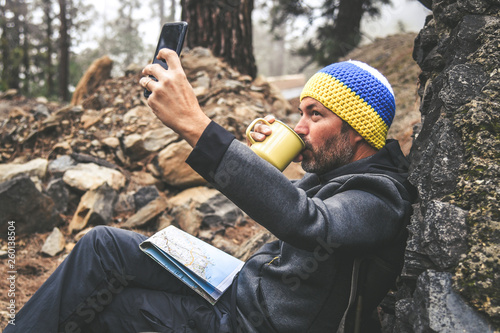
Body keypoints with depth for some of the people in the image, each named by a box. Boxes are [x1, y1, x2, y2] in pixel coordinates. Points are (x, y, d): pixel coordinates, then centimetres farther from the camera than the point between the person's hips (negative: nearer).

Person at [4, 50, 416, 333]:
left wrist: (196, 125, -46)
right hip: (242, 286, 8)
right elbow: (289, 202, 23)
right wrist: (264, 155, 0)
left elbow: (308, 222, -43)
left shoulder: (381, 197, -22)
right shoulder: (335, 173, 7)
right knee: (102, 245, -2)